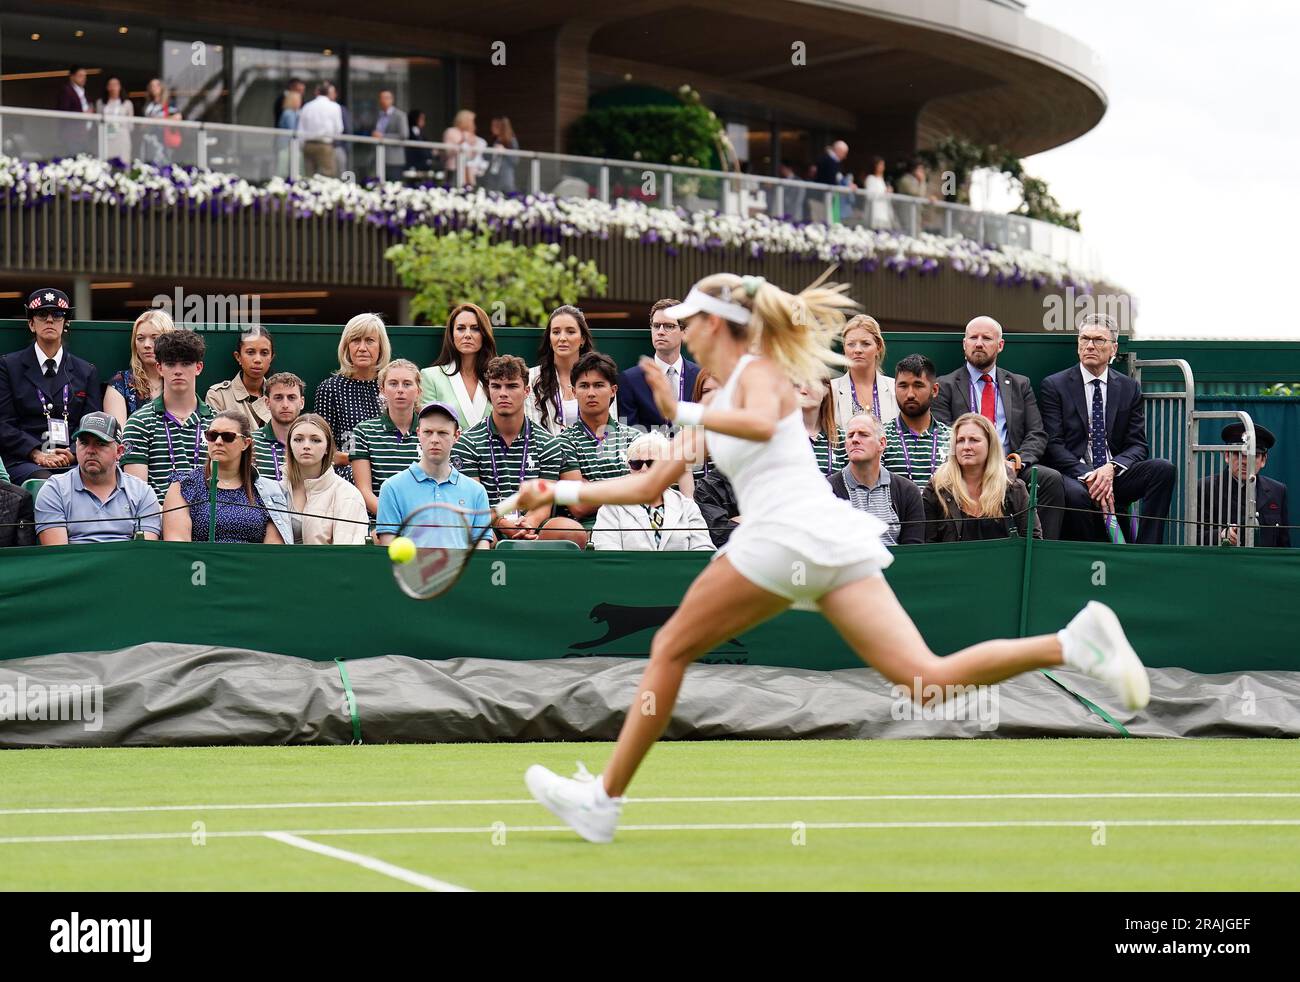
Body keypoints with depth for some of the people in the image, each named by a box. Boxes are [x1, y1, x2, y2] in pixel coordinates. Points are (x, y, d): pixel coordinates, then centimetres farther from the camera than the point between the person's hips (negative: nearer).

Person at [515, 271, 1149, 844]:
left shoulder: (758, 371, 4)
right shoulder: (720, 404, 29)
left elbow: (762, 424, -22)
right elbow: (649, 486, 31)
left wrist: (684, 414, -19)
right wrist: (562, 492, 30)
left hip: (790, 533, -8)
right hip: (837, 540, 9)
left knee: (670, 649, 7)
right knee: (930, 678, -8)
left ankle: (604, 800, 11)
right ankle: (1074, 643, -23)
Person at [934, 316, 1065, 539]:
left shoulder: (1020, 385, 22)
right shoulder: (946, 386, 12)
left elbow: (1037, 435, 13)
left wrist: (1019, 460, -10)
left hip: (1013, 467, 3)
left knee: (1051, 478, -28)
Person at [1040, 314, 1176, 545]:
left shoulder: (1129, 388, 14)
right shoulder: (1055, 385, 5)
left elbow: (1138, 445, 8)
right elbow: (1054, 445, -3)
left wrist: (1112, 468, -15)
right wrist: (1087, 477, -19)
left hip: (1115, 476, 3)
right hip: (1074, 475, -3)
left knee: (1164, 469, -23)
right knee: (1076, 494, -39)